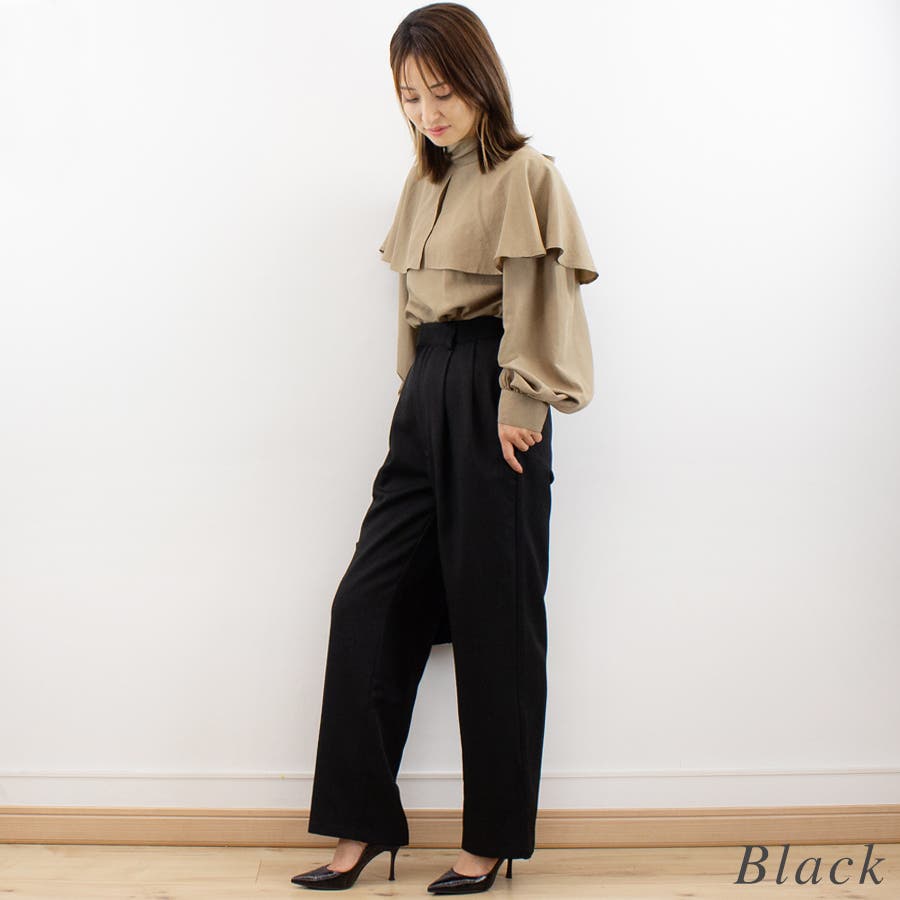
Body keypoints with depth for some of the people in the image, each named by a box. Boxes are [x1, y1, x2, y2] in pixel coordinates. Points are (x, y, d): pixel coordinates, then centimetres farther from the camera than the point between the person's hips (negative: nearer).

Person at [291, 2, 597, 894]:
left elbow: (533, 302, -11)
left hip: (489, 402, -7)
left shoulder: (524, 173, -6)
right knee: (368, 602, 4)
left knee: (492, 618, 1)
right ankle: (361, 825, 15)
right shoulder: (425, 178, 17)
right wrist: (422, 383, 11)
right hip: (425, 395, 8)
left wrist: (517, 409, -14)